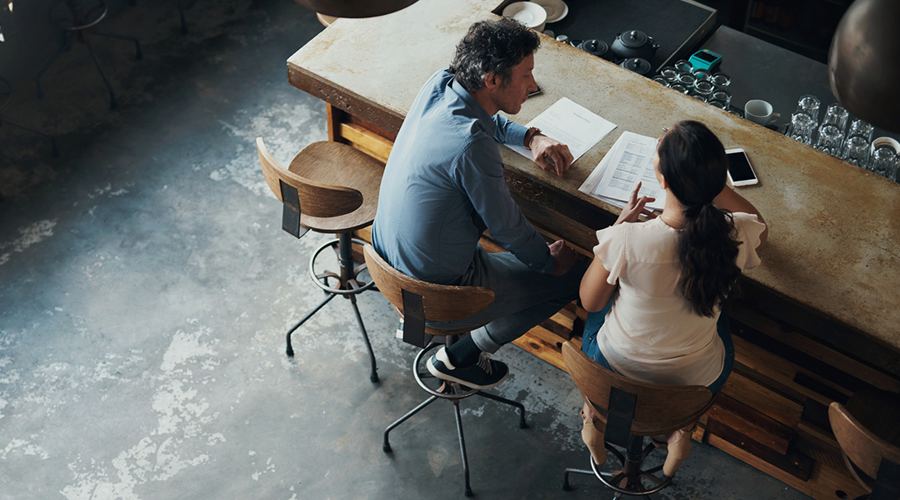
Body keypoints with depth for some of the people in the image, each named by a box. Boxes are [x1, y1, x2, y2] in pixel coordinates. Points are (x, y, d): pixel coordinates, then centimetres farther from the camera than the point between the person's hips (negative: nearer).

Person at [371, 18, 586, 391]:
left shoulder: (439, 85, -8)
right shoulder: (471, 146, -32)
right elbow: (508, 228, -17)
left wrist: (531, 138, 2)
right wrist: (549, 260, 2)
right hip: (439, 296, -8)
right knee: (575, 275, 6)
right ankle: (460, 358, 15)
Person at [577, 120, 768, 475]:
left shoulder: (625, 241, -35)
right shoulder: (736, 236, -26)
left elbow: (590, 301, -12)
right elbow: (762, 228, 3)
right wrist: (708, 181, 0)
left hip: (616, 369, -1)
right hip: (696, 380, 2)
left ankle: (596, 415, 36)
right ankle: (680, 428, 31)